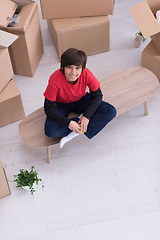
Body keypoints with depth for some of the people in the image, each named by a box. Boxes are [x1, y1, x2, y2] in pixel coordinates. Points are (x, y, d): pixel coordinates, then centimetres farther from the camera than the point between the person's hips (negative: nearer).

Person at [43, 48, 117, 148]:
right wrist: (68, 123, -34)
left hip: (81, 100, 3)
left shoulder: (86, 74, -26)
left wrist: (87, 116, -26)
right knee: (50, 131, -31)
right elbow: (49, 108, -24)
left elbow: (97, 95, -12)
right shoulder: (55, 80, -32)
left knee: (111, 112, -21)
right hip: (61, 105, -2)